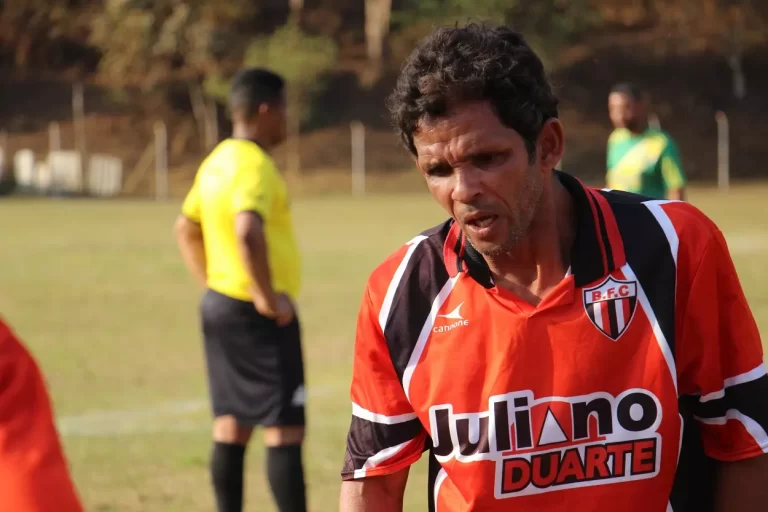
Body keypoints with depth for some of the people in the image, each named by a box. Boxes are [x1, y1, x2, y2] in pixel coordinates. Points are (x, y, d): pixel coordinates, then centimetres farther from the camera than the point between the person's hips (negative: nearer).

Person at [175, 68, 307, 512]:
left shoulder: (218, 160, 11)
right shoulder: (254, 165, -18)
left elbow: (186, 228, 23)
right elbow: (248, 233, -33)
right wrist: (267, 297, -24)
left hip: (220, 304, 9)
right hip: (259, 315, -9)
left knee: (233, 423, 12)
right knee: (285, 428, -7)